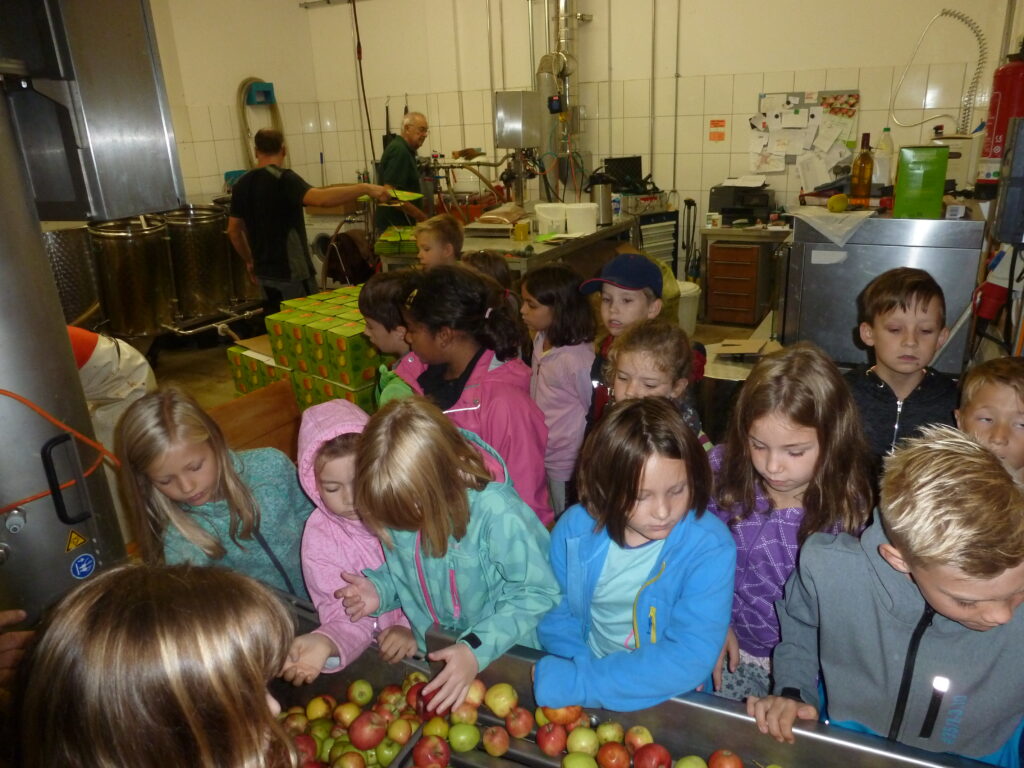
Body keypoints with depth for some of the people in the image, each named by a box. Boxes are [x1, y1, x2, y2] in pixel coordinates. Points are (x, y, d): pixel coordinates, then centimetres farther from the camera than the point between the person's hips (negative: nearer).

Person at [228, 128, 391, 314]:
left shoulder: (241, 185, 6)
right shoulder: (283, 178, -15)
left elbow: (233, 230, 11)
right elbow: (319, 198, -33)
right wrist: (365, 188, -36)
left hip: (264, 271, 7)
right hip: (291, 271, -7)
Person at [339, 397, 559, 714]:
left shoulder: (498, 513, -35)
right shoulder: (403, 502, -16)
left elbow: (536, 593, -23)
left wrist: (477, 650, -31)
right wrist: (380, 589, -18)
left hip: (506, 659, -5)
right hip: (432, 653, 5)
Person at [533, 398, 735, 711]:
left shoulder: (710, 548, -17)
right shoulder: (575, 528, -8)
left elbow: (690, 658, -22)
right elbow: (556, 613, 3)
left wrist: (576, 682, -24)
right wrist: (584, 666, -14)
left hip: (670, 701, -1)